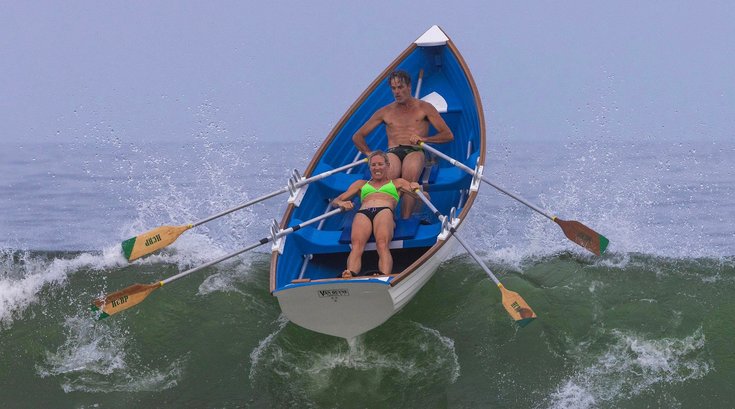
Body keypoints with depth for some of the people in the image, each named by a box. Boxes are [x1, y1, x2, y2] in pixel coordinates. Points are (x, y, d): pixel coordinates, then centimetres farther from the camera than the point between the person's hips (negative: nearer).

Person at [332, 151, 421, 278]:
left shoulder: (398, 183, 35)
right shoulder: (361, 184, 40)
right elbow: (335, 200, 33)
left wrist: (416, 189, 0)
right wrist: (341, 203, 7)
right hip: (362, 213, 1)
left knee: (382, 244, -38)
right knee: (357, 244, -35)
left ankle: (385, 277, -65)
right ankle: (350, 275, -64)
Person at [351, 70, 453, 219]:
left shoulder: (424, 108, 18)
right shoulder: (385, 112, 24)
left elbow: (448, 135, 11)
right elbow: (357, 137, 26)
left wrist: (423, 139, -4)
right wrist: (370, 154, 7)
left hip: (415, 152, -1)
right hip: (393, 153, 1)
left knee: (410, 174, -41)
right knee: (388, 174, -39)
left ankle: (405, 220, -48)